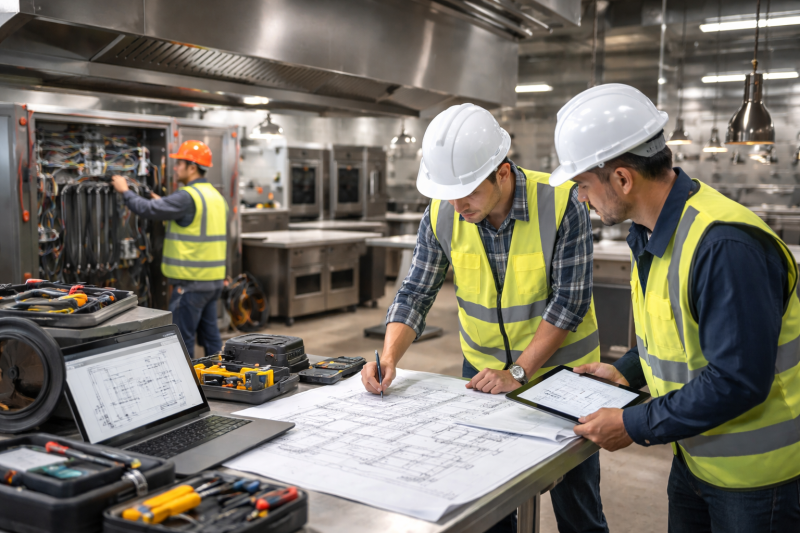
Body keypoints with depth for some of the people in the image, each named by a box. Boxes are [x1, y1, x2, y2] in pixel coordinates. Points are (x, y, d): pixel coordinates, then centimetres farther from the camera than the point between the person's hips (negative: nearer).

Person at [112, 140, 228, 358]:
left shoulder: (187, 196, -15)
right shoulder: (216, 196, 14)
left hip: (191, 282, -9)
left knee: (183, 338, -1)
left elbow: (148, 209, -14)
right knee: (210, 336, 14)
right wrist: (164, 205, 22)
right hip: (214, 280, 9)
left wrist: (125, 191, 2)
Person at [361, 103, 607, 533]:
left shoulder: (560, 203, -22)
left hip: (560, 368, -3)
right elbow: (416, 293, -7)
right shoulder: (441, 215, -12)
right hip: (483, 369, 3)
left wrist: (518, 372, -22)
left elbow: (570, 300, -20)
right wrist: (389, 357, -22)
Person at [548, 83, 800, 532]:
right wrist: (628, 372, 5)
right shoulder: (651, 234, 1)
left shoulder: (725, 245, -30)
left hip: (758, 474, -8)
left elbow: (737, 380, -31)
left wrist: (635, 426, -24)